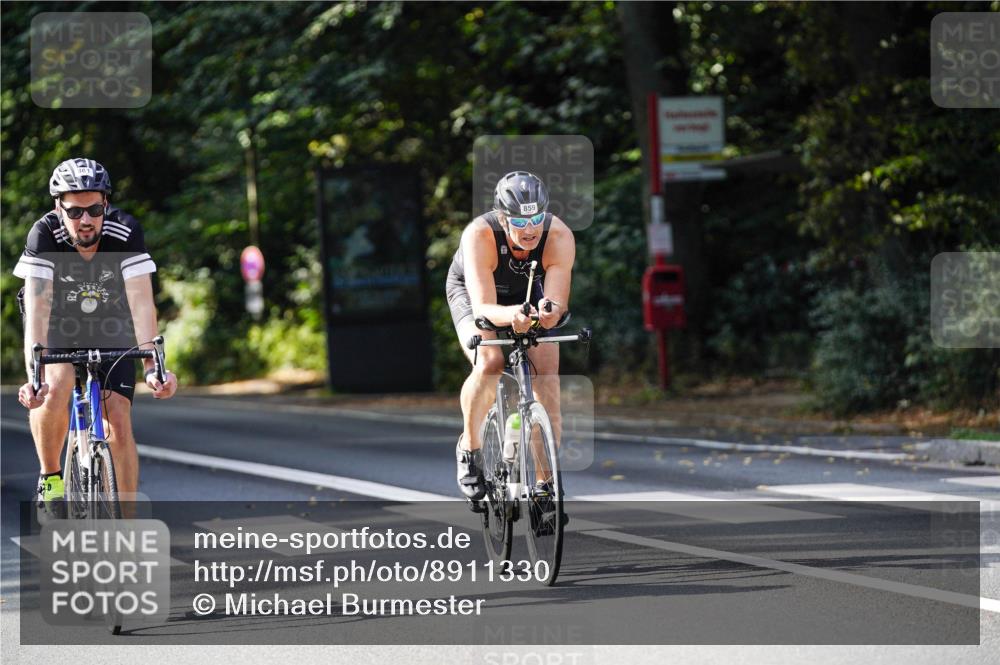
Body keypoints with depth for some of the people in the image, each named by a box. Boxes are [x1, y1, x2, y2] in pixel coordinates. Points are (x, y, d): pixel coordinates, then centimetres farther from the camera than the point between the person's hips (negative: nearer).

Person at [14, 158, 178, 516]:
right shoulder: (45, 234, -30)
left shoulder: (125, 232, -28)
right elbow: (37, 308, -37)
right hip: (58, 325, -1)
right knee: (55, 387, -31)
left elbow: (142, 304, -34)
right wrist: (34, 375, -50)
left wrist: (152, 366, -47)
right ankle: (50, 476, -9)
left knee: (119, 421, -12)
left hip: (112, 325, 1)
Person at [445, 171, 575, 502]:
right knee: (489, 364, -29)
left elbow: (558, 302, -37)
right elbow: (483, 308, -43)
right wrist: (510, 315, -65)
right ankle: (469, 446, -3)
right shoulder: (479, 235, -38)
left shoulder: (559, 237, -33)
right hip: (472, 292, -2)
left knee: (547, 373, -15)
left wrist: (549, 311, -60)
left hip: (528, 294, 2)